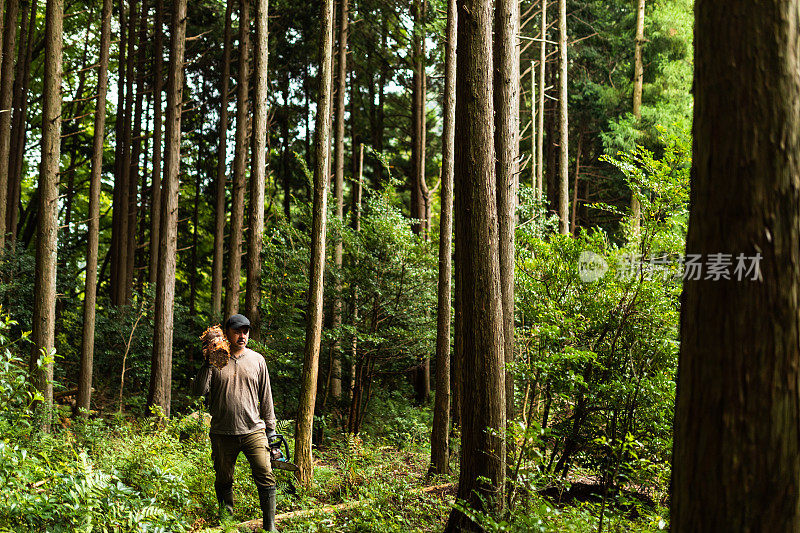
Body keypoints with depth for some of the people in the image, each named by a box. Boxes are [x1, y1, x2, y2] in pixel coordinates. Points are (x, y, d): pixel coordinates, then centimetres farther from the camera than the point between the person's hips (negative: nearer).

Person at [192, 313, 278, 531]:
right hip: (222, 434, 0)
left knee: (266, 478, -9)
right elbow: (198, 391, -7)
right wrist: (209, 365, -16)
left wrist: (270, 429, 11)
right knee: (223, 481, 10)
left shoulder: (257, 360, 7)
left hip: (253, 431, 0)